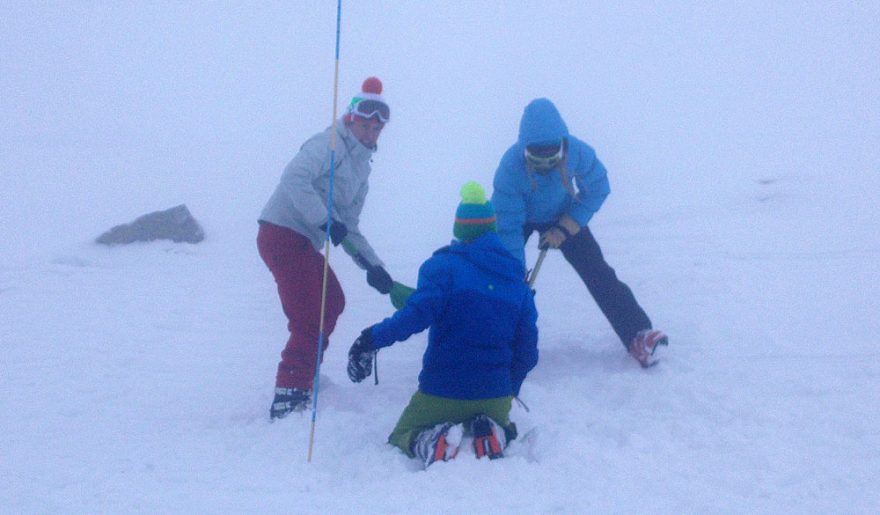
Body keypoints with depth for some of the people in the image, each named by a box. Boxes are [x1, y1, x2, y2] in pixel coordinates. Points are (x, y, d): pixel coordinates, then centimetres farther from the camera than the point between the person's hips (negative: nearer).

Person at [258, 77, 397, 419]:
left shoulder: (361, 167, 19)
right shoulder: (329, 144, -8)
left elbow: (349, 229, 19)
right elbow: (294, 178, -26)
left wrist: (373, 266, 8)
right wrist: (327, 221, -29)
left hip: (304, 242, 10)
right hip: (283, 233, -10)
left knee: (332, 302, 24)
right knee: (310, 319, -13)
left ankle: (304, 372, 41)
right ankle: (288, 397, -11)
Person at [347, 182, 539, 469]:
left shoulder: (444, 265, -7)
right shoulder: (516, 281, 8)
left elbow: (418, 312, -24)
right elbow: (527, 351, 10)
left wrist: (373, 338, -16)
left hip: (442, 390, -3)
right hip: (495, 397, 4)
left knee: (401, 438, 22)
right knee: (498, 425, 37)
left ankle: (433, 443, -14)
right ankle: (492, 434, -2)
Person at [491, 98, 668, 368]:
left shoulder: (578, 152, -33)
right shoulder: (510, 166, -38)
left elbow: (597, 189, -14)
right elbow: (508, 225, -31)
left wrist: (565, 227, -21)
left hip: (563, 216, 1)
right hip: (519, 217, -1)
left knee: (598, 273, -7)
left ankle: (638, 335, -3)